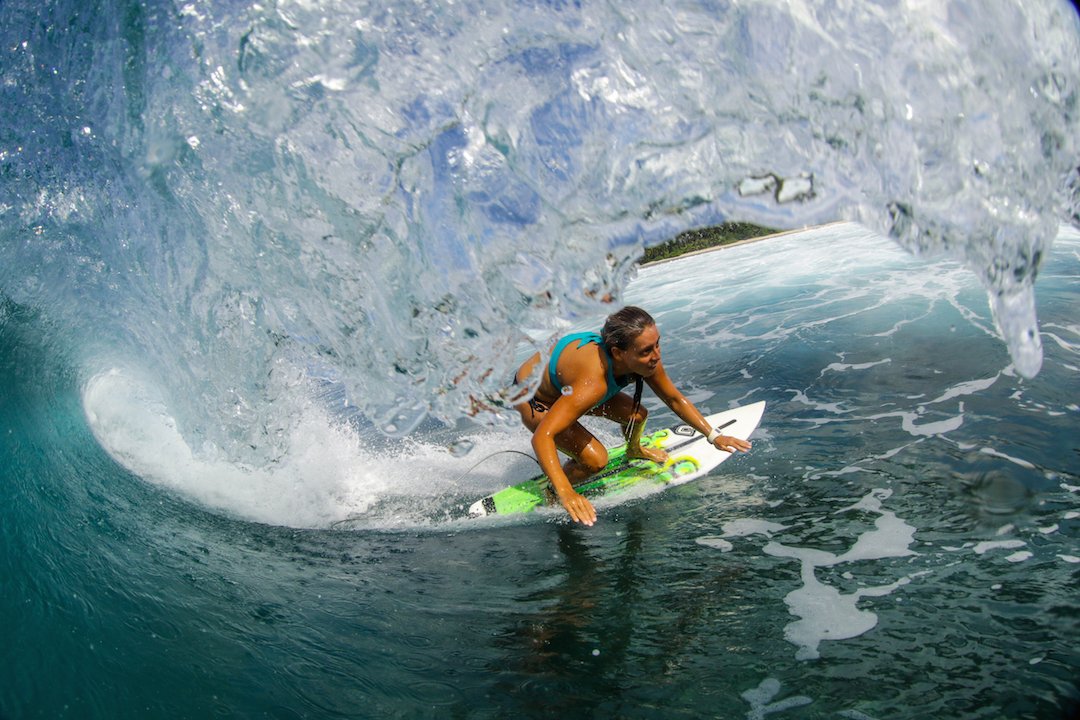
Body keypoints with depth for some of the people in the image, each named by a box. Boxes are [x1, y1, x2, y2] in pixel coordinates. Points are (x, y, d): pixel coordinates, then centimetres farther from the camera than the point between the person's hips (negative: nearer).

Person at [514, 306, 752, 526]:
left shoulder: (646, 360, -23)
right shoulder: (592, 384, -45)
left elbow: (675, 399, -4)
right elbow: (542, 436, -48)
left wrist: (713, 435, -6)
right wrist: (565, 492, -58)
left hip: (564, 383, 7)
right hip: (532, 398, -6)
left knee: (637, 416, 0)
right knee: (595, 459, -20)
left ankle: (633, 450, 35)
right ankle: (552, 492, 9)